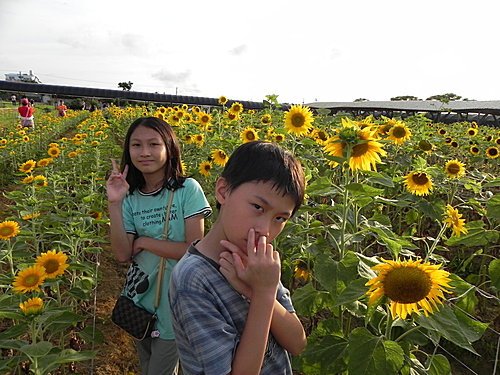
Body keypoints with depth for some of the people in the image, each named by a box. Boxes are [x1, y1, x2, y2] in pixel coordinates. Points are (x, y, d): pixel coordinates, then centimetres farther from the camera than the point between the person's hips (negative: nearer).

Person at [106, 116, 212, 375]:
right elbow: (122, 254, -11)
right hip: (140, 297, 5)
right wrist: (114, 203, -19)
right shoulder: (131, 197, -4)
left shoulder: (188, 190, -16)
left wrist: (144, 241, -15)